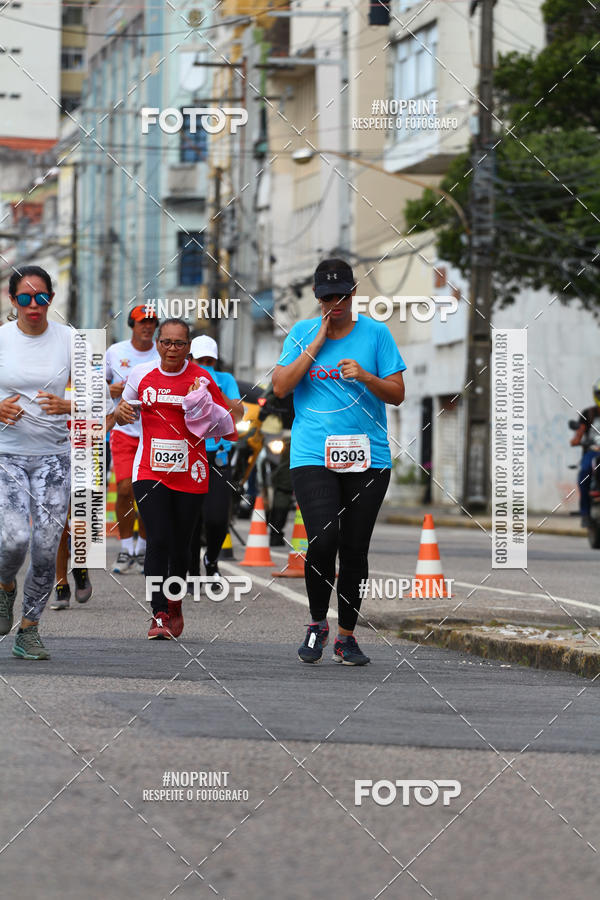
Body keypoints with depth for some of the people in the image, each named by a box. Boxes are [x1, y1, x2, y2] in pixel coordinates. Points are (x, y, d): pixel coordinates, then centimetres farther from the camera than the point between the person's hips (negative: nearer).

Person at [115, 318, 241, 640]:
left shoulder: (201, 379, -3)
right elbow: (126, 412, 19)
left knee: (180, 544, 7)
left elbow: (224, 418, 4)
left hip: (189, 474, 0)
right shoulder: (141, 374, 3)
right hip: (150, 472, 0)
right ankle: (159, 615, -12)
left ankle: (175, 606, 31)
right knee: (158, 540, -14)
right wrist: (122, 411, -5)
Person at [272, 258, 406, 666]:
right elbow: (280, 387, -1)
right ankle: (318, 624, 4)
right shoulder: (302, 333, 9)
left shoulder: (376, 334, 6)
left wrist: (366, 377, -15)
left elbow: (397, 394, 3)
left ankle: (347, 635, 16)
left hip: (368, 459, 1)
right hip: (313, 455, -1)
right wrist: (316, 344, -5)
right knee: (322, 539, -17)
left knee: (355, 548, 2)